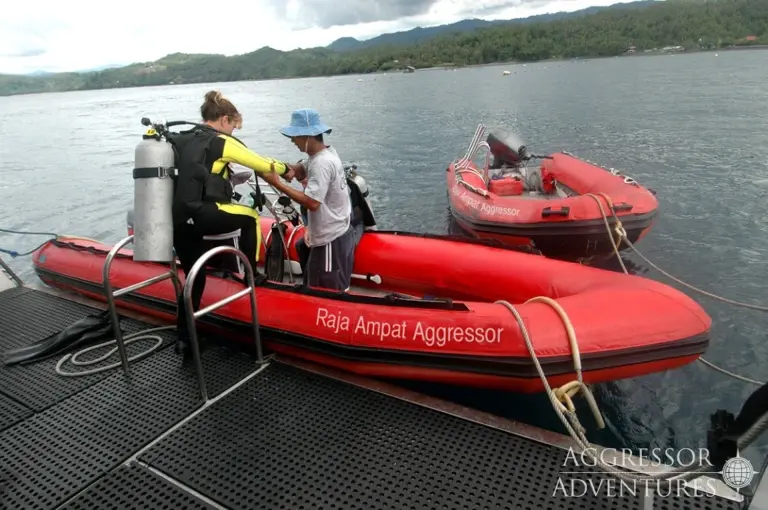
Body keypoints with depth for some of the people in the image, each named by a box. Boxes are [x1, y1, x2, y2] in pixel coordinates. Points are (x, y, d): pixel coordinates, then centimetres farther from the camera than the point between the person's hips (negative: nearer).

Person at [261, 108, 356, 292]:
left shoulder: (321, 163, -24)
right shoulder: (326, 152, 7)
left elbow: (312, 202, -28)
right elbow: (301, 171, 14)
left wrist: (277, 183, -24)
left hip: (331, 240, -10)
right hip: (337, 233, 10)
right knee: (315, 286, 20)